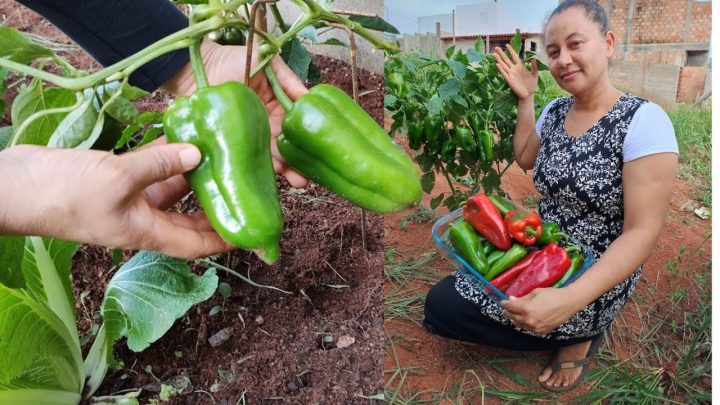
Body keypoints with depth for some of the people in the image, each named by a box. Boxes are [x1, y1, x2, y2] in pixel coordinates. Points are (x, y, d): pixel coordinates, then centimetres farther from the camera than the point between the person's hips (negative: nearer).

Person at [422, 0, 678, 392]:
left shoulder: (643, 121, -21)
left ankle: (576, 336, 5)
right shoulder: (555, 111, 0)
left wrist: (570, 300, -37)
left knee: (441, 306, -10)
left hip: (593, 283, -7)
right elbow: (525, 159, 18)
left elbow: (641, 233, -23)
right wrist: (525, 98, 3)